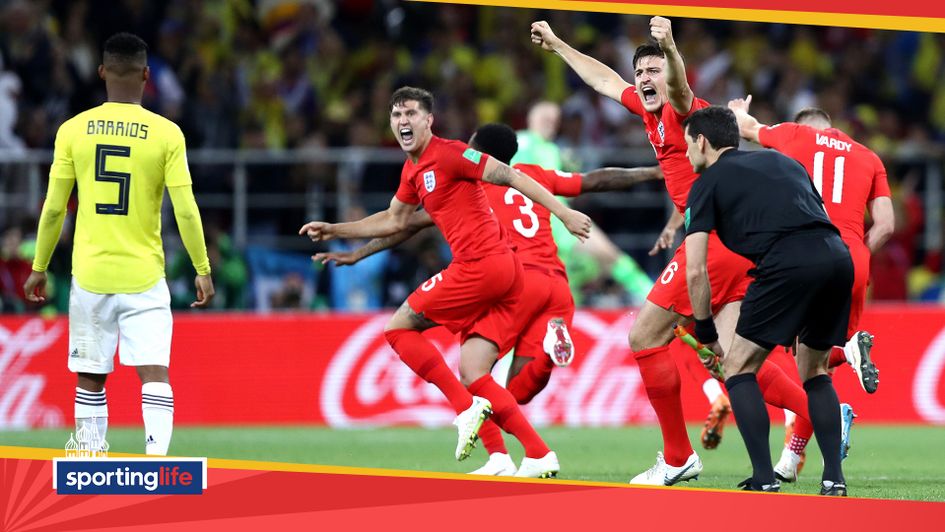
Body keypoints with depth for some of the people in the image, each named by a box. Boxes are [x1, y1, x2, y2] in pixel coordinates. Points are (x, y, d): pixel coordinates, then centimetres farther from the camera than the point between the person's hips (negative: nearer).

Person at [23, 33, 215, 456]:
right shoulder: (165, 133, -5)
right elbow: (185, 210, -6)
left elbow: (54, 208, 2)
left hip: (90, 275, 2)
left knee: (90, 381, 10)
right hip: (144, 276, -2)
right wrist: (203, 270, 4)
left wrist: (39, 267, 13)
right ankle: (157, 456, -20)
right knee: (154, 373, -4)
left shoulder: (74, 130, 0)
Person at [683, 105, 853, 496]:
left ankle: (764, 480, -1)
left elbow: (695, 270, 7)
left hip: (787, 265, -6)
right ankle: (834, 479, 13)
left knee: (738, 368, 9)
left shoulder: (708, 182, 15)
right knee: (814, 372, 24)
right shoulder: (781, 161, 31)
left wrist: (706, 332, 19)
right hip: (838, 258, 6)